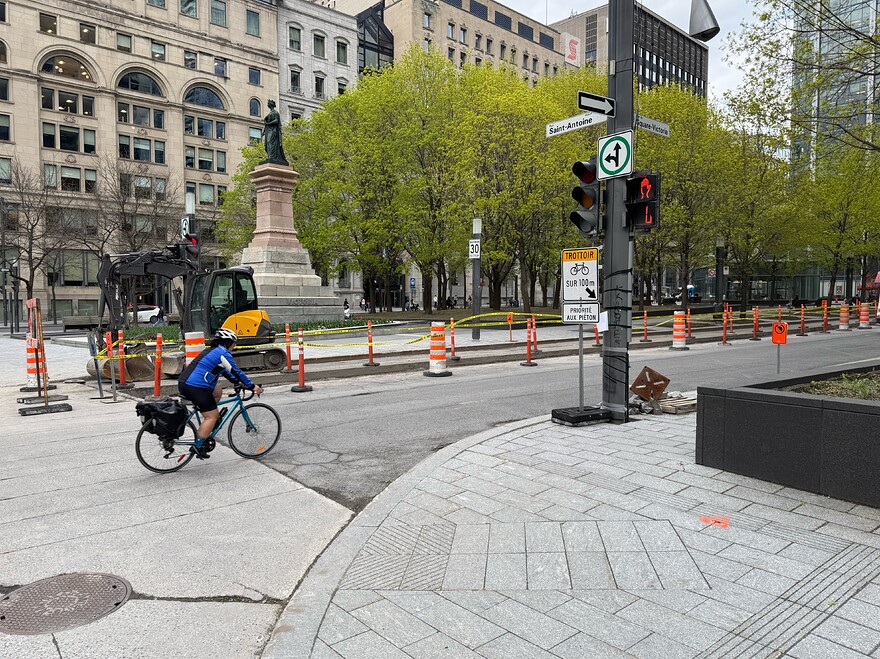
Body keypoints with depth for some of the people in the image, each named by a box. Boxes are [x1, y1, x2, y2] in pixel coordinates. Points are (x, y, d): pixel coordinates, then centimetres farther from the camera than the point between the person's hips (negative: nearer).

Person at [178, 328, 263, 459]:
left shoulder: (213, 350, 22)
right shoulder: (223, 353, -6)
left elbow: (223, 370, 31)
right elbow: (236, 372, -5)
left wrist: (237, 382, 30)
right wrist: (252, 387, 1)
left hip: (184, 382, 10)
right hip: (195, 387, -10)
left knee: (217, 391, 28)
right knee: (212, 416, -3)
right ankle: (198, 447, -1)